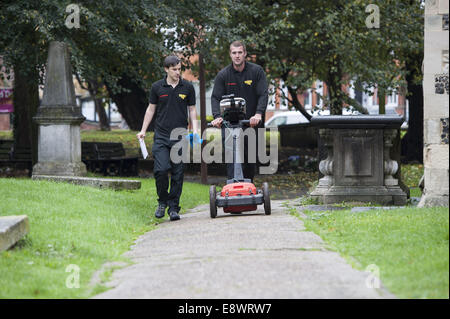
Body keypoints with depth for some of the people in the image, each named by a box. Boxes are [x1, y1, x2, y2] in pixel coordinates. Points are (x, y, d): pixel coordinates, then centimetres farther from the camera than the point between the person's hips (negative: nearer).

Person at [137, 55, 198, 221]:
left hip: (180, 137, 1)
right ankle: (162, 201, 8)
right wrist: (143, 130, 9)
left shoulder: (187, 87, 5)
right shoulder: (157, 87, 4)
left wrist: (195, 129, -3)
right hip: (161, 136, -1)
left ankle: (173, 208, 9)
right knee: (161, 169, -13)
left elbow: (192, 109, 11)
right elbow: (151, 108, 12)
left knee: (178, 173, 1)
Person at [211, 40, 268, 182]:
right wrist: (217, 116, -22)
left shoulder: (256, 71, -2)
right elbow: (215, 97, -4)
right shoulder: (223, 75, 0)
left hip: (251, 122, 1)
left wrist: (258, 114, -26)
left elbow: (263, 95, -10)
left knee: (250, 160, 10)